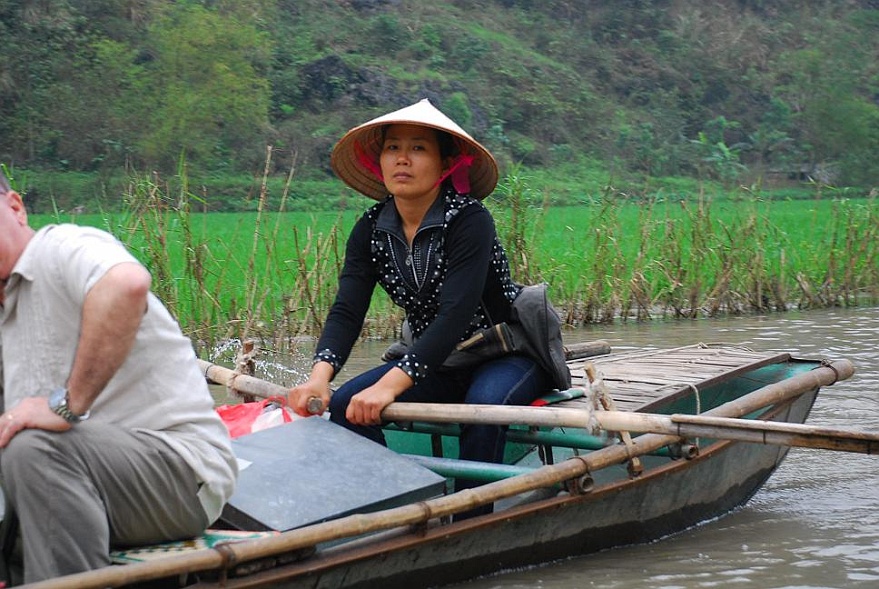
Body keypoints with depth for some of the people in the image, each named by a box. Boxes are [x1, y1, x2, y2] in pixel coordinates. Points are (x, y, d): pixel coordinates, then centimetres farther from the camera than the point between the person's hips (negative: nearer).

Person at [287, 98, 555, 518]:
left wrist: (391, 384, -43)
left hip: (509, 355, -5)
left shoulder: (470, 221, -22)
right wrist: (319, 377, -35)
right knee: (344, 404, -15)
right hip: (438, 364, 5)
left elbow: (455, 315, -32)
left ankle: (472, 521, -23)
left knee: (484, 402, -37)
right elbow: (346, 312, -14)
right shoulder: (370, 232, -5)